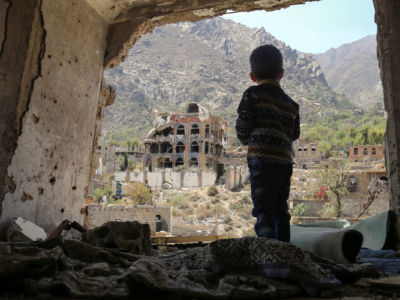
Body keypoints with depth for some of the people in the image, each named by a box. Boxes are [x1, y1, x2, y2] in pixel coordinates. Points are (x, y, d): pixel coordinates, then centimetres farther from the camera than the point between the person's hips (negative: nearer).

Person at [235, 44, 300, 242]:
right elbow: (294, 134, 17)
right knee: (280, 210, 16)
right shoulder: (291, 103, 18)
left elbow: (243, 128, -4)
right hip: (286, 161, 6)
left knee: (263, 211, -5)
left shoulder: (253, 94, 1)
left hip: (262, 158, -6)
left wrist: (247, 140, 17)